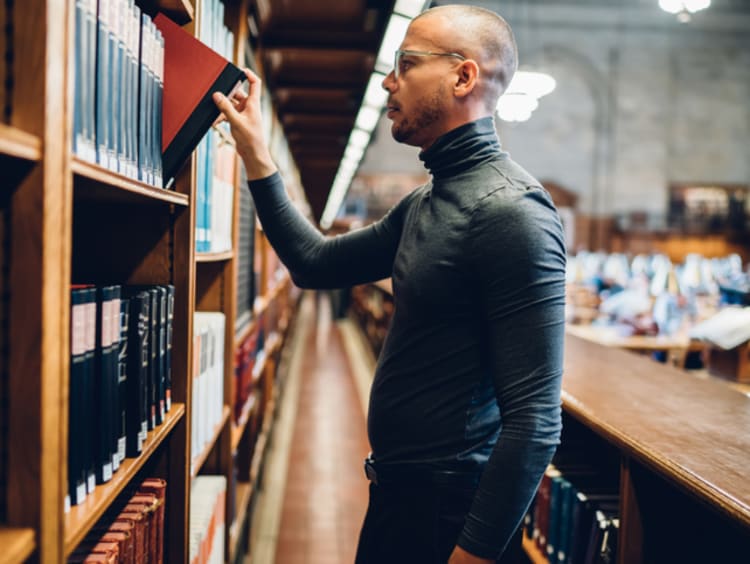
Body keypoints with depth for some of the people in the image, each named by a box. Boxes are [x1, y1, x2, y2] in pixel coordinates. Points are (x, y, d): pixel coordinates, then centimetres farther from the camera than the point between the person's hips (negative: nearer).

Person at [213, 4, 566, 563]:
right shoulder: (425, 204, 8)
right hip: (400, 491, 9)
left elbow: (534, 419, -25)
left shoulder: (509, 209, -22)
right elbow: (317, 262, 14)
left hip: (448, 510, -9)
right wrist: (255, 150, 12)